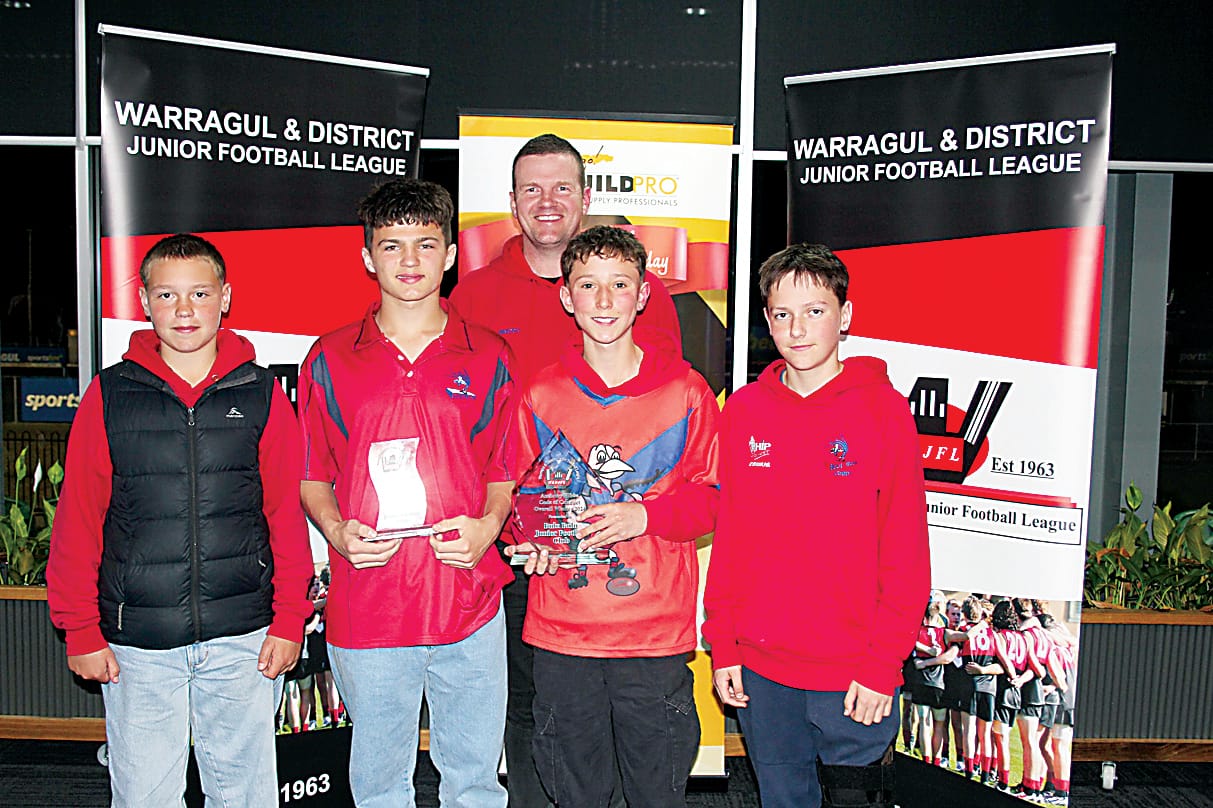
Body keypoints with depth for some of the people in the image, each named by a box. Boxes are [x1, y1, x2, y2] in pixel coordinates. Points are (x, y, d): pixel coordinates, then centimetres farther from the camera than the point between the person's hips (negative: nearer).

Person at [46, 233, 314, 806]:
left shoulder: (261, 395, 1)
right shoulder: (109, 396, 1)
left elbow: (287, 514, 1)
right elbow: (78, 520, 2)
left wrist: (289, 620, -1)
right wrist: (81, 630, 0)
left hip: (242, 640, 0)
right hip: (136, 643, 0)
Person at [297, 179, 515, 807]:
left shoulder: (487, 357, 4)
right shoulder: (330, 360, 3)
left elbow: (504, 471, 9)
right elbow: (311, 476, 9)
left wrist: (487, 525, -9)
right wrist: (336, 530, -9)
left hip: (469, 604, 0)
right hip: (366, 608, 0)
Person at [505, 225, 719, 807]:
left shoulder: (685, 392, -2)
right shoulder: (542, 395, 2)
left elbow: (714, 496, 0)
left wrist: (644, 516, -17)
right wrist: (531, 540, -10)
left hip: (657, 633, -1)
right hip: (560, 632, 2)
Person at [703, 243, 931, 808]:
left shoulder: (883, 409, -7)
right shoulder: (744, 410, 2)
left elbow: (906, 553, -8)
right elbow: (728, 537, 6)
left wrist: (884, 664, -11)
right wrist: (723, 644, 4)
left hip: (855, 675, -3)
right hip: (760, 667, 4)